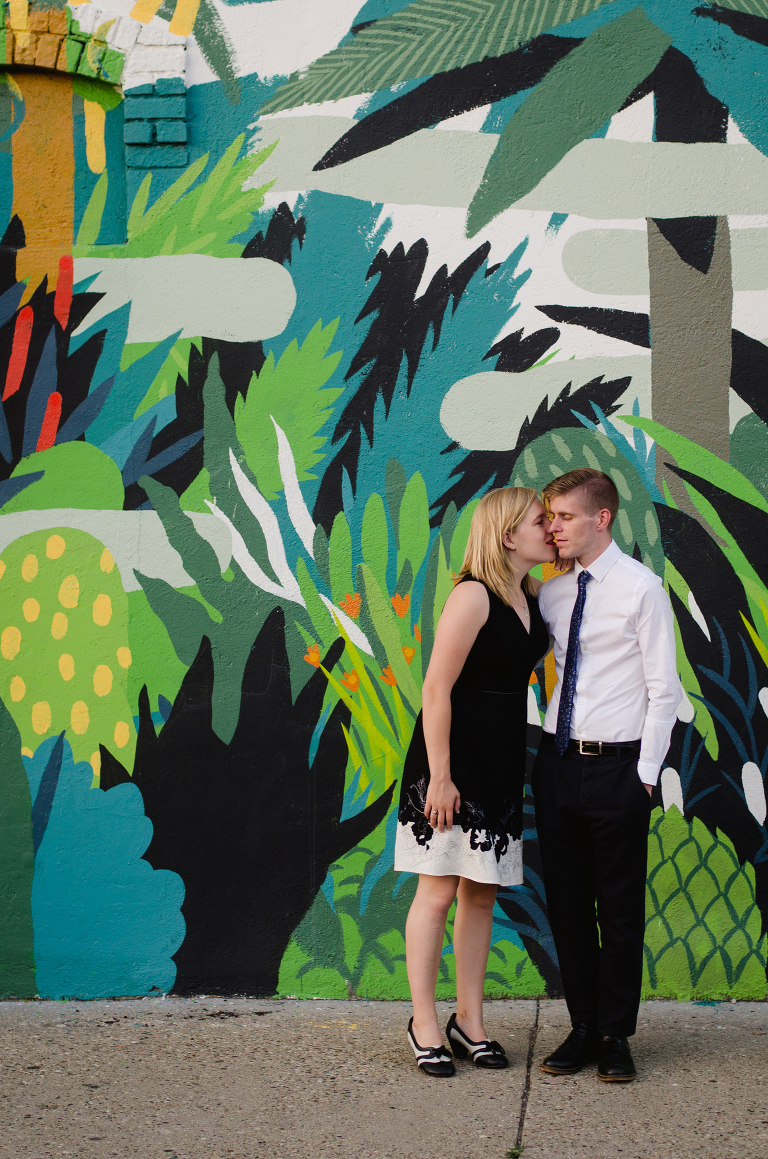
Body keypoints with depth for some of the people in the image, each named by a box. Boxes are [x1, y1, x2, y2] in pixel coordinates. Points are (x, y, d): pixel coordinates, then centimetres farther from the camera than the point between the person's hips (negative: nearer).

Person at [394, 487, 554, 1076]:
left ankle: (470, 1018, 21)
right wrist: (439, 776, -20)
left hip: (502, 762, 8)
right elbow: (437, 687, -18)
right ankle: (425, 1023, 10)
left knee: (482, 893, 12)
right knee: (438, 891, 0)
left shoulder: (531, 597, 9)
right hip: (454, 756, -8)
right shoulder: (473, 596, -16)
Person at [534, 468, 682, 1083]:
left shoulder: (641, 587, -7)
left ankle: (616, 1036, 15)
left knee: (620, 909, 3)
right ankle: (583, 1029, 21)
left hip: (616, 768, -5)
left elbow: (663, 690, -7)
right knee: (567, 904, 10)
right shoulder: (552, 593, 10)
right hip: (558, 764, 5)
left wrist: (645, 774, -11)